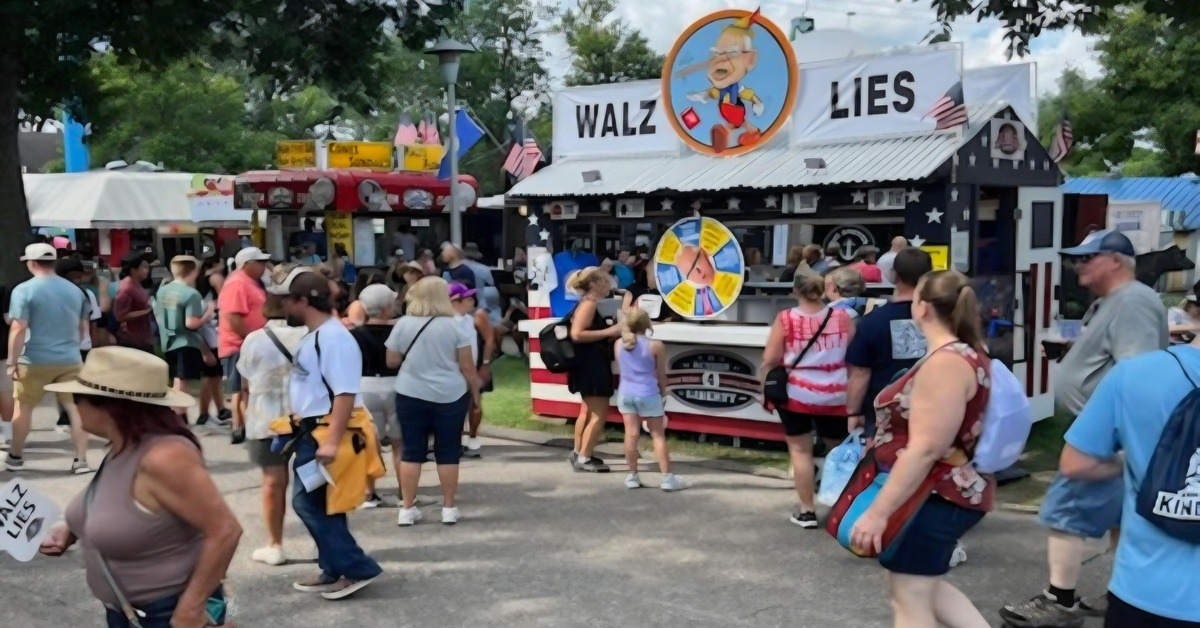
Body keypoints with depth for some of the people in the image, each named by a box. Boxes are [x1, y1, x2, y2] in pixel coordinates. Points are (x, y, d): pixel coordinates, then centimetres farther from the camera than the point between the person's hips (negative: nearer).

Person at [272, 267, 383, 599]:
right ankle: (334, 571, 25)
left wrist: (332, 442, -30)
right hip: (313, 431, 10)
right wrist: (299, 430, 23)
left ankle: (357, 568, -1)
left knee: (308, 502, -7)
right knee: (319, 504, 15)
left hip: (327, 432, -10)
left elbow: (345, 393, -27)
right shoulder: (315, 336, 12)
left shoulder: (333, 337, -20)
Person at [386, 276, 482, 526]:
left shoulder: (403, 325, 0)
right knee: (448, 452, 7)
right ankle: (449, 508, 12)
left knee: (412, 451, 8)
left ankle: (407, 509, 9)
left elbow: (392, 362, 6)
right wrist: (475, 393, 7)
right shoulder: (453, 326, -5)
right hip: (450, 396, -1)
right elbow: (467, 366, -4)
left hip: (410, 395, 1)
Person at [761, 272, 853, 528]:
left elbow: (770, 360, -9)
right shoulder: (842, 317, -2)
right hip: (835, 396, 2)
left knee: (800, 451, 9)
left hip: (796, 394, -2)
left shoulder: (786, 319, -8)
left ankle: (807, 511, 10)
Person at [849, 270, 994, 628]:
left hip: (934, 497, -11)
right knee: (923, 587, 22)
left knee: (910, 598, 0)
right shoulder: (968, 355, 9)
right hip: (954, 492, 11)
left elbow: (925, 449, -27)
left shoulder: (945, 363, -23)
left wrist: (878, 511, -25)